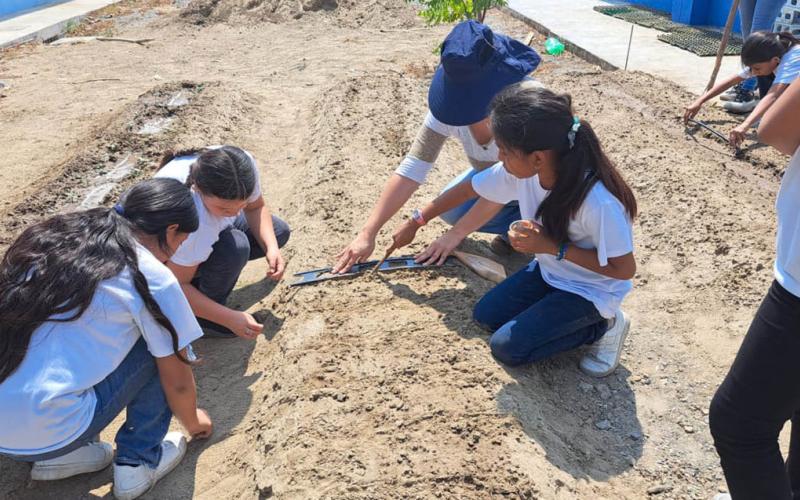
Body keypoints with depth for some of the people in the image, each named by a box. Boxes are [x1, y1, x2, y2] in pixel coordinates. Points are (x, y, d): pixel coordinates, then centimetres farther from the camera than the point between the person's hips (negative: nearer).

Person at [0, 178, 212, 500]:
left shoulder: (52, 237, 9)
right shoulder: (153, 278, -8)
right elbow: (177, 382, 3)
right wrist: (193, 421, 24)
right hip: (45, 433, -6)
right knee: (159, 350, 7)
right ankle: (138, 462, 13)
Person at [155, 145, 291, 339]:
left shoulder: (246, 166, -29)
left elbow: (255, 207, -8)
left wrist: (271, 248, -24)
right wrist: (230, 319, -35)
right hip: (165, 251, -7)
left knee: (279, 231, 1)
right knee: (234, 247, -34)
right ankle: (202, 317, -10)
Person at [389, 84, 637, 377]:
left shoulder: (599, 202, -38)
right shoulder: (522, 169, -20)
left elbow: (625, 269, -24)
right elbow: (468, 190, -3)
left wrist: (552, 247, -30)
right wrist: (415, 223, 7)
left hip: (591, 290, -6)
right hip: (549, 271, 7)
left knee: (506, 348, -13)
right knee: (486, 316, 4)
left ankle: (603, 326, 3)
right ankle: (572, 317, 13)